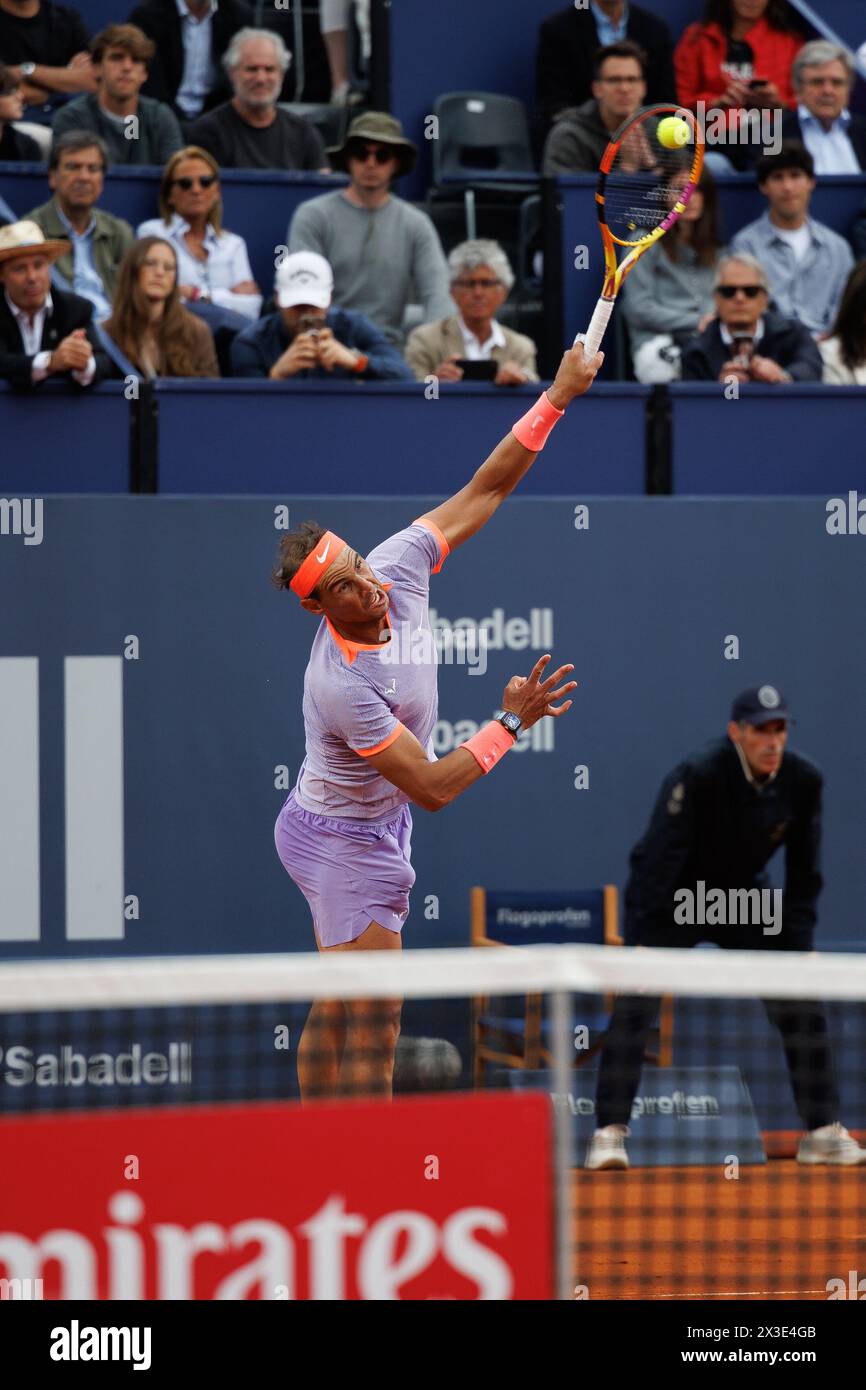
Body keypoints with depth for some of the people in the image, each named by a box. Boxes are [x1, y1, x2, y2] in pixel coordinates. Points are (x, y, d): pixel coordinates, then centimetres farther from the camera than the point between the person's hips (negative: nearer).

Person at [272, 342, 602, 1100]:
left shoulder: (396, 566, -11)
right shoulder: (343, 686, -32)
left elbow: (484, 490, -5)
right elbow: (432, 786, -26)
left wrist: (556, 397, -12)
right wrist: (511, 724, -26)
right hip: (348, 844, -9)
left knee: (334, 1013, 12)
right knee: (372, 1026, -8)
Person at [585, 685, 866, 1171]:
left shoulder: (804, 781, -14)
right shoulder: (697, 776, -29)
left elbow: (803, 872, -3)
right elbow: (660, 860, -29)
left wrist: (800, 945, -7)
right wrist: (645, 942, -34)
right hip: (671, 899, -4)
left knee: (804, 1008, -2)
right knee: (635, 1006, -18)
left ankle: (824, 1132, 7)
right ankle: (610, 1133, -14)